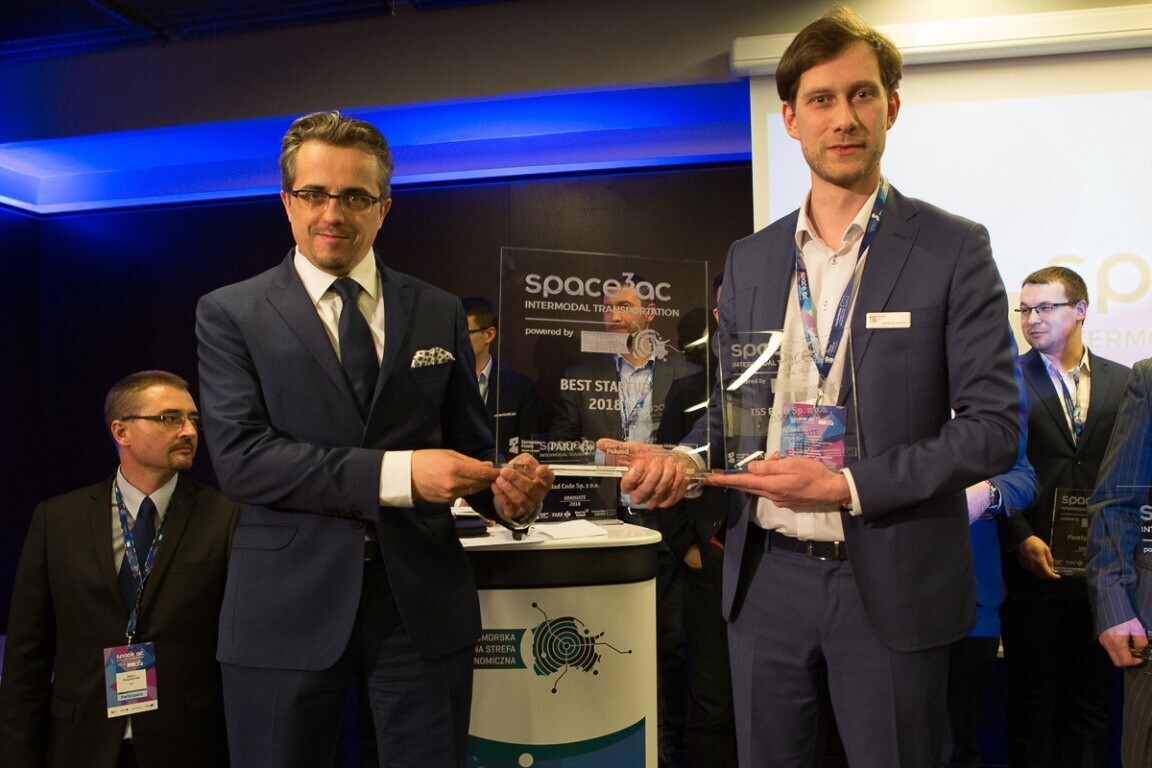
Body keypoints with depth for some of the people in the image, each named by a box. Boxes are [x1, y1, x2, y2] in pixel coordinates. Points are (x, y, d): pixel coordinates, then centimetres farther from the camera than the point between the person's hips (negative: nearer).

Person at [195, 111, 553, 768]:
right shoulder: (230, 314, 0)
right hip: (287, 608, -1)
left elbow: (469, 441, 11)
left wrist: (507, 492, -13)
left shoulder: (441, 313, 7)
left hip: (423, 601, 2)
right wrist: (394, 472, -21)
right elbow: (240, 456, -12)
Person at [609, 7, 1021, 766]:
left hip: (890, 582, -3)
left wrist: (847, 484, -17)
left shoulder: (952, 249, -5)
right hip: (767, 576, 4)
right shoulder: (750, 259, 7)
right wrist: (678, 461, -9)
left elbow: (993, 425, -8)